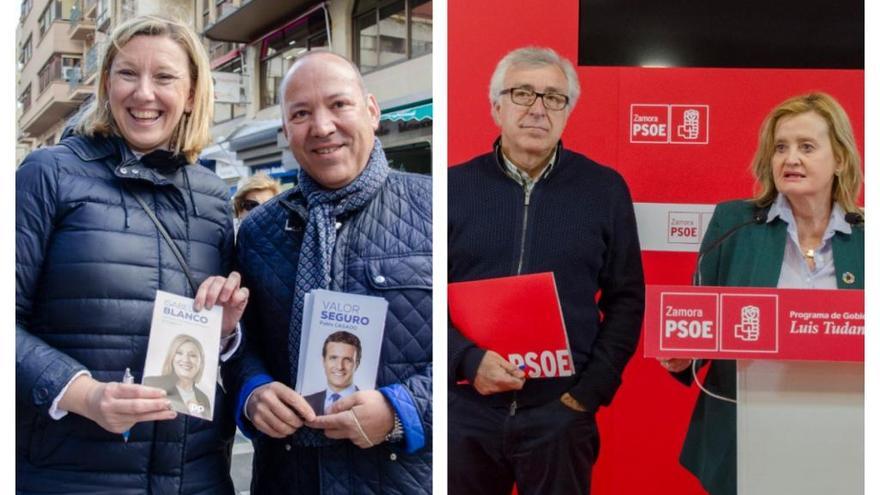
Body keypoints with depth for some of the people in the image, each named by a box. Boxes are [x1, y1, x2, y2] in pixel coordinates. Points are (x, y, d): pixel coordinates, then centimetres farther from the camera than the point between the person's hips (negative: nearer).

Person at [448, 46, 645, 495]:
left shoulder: (605, 189, 3)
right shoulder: (455, 186, 2)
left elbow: (626, 299, 5)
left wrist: (590, 391, -3)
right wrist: (468, 361, -13)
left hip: (561, 414, 0)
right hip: (465, 411, 1)